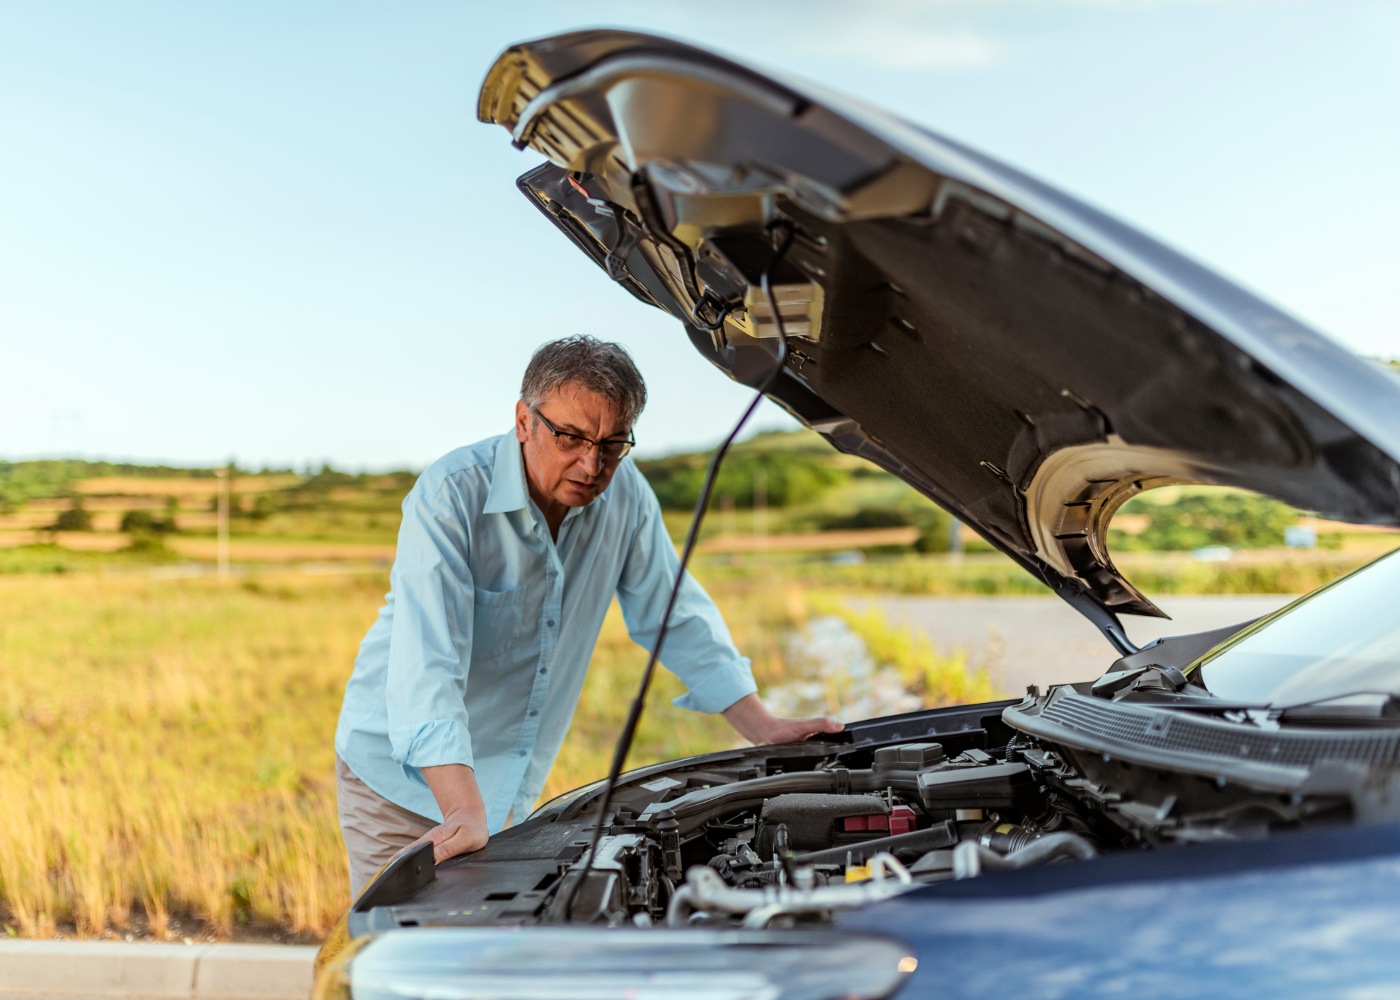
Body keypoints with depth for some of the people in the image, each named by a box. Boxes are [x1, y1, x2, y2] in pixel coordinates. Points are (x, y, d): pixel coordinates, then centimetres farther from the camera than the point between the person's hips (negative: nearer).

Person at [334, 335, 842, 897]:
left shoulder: (624, 495, -7)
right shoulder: (450, 497, -24)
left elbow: (675, 616, 7)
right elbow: (426, 665, -33)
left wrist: (762, 726, 2)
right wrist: (464, 814, -43)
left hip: (511, 787, 5)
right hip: (403, 773, -5)